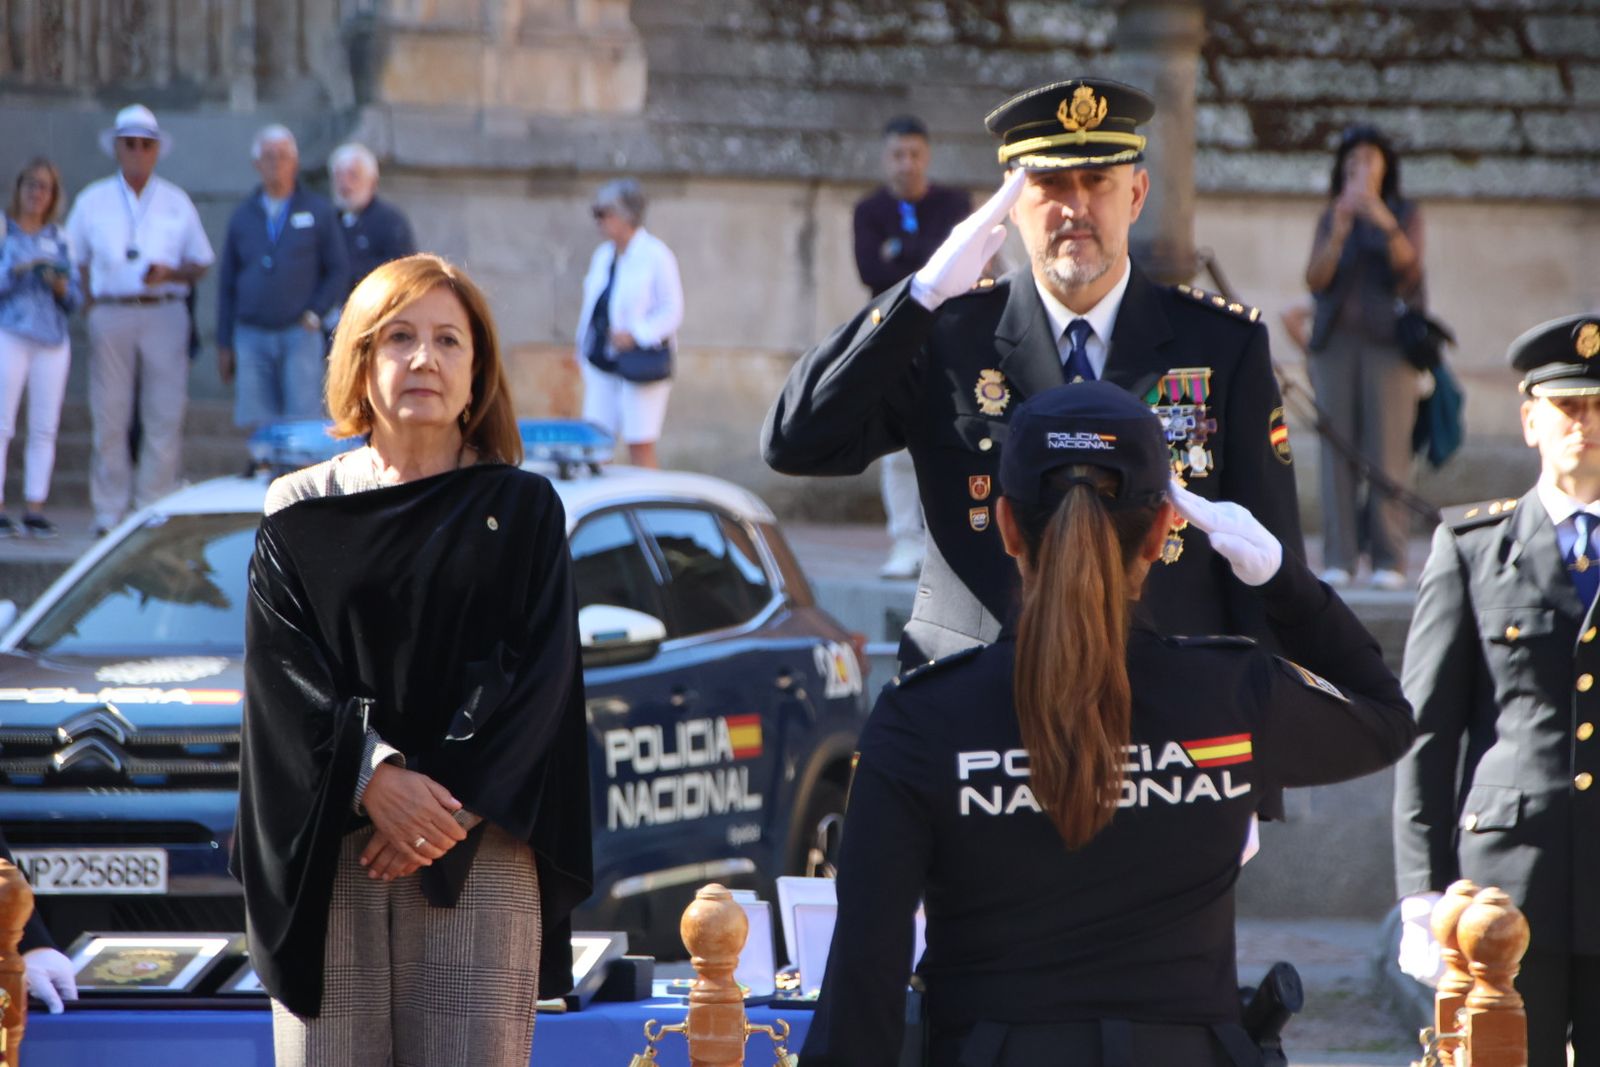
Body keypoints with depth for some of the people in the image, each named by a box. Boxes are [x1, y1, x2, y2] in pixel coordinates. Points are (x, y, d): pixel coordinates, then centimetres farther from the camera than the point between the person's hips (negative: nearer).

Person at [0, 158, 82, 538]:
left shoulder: (59, 238, 14)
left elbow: (76, 298, 14)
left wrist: (61, 285, -6)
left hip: (52, 338, 4)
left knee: (45, 428, 1)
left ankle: (35, 508, 4)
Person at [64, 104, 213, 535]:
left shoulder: (176, 203, 11)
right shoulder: (92, 202, 11)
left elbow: (200, 265, 12)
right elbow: (73, 261, 15)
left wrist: (169, 273, -8)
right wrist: (90, 300, 1)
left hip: (164, 315, 0)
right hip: (111, 315, 0)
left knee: (164, 415, -6)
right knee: (109, 415, -3)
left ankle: (155, 508, -2)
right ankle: (109, 511, 1)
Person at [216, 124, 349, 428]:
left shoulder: (318, 212, 6)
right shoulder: (243, 216, 13)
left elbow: (338, 272, 8)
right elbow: (227, 284, 15)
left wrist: (315, 314, -7)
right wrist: (224, 344, 11)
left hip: (300, 335, -2)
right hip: (251, 336, 2)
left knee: (304, 424, -9)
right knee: (258, 424, -2)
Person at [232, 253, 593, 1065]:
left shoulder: (522, 510, 10)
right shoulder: (301, 512, 11)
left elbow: (535, 669, 0)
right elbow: (281, 669, 1)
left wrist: (451, 799, -13)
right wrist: (374, 780, -15)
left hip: (480, 844, -1)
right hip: (326, 853, 1)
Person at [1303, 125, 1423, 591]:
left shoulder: (1405, 215, 8)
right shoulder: (1331, 218, 14)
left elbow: (1408, 267, -9)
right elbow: (1316, 280, 2)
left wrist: (1384, 222, -23)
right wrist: (1338, 233, -14)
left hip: (1387, 342, -2)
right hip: (1336, 342, 3)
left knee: (1387, 449, -10)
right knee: (1337, 448, -5)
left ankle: (1388, 560, -11)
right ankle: (1338, 557, -6)